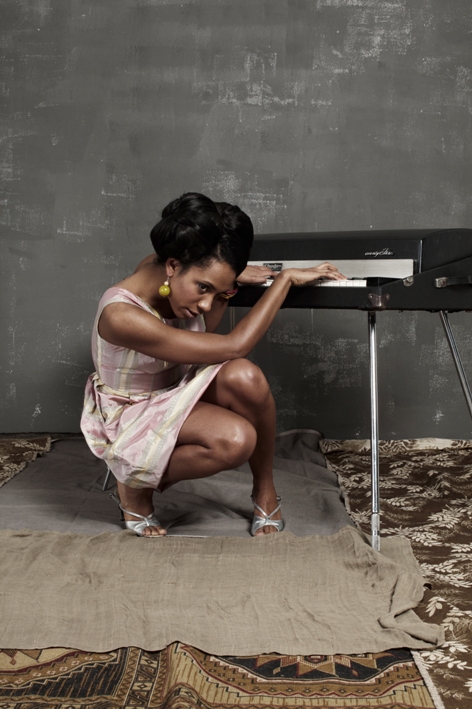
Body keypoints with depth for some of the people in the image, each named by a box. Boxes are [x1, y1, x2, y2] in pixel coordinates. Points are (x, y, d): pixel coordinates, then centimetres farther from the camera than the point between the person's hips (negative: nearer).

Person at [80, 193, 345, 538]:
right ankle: (135, 487, -6)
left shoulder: (164, 270, -15)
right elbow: (234, 346, -33)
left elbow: (208, 334, 7)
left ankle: (265, 492, -7)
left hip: (176, 387, 6)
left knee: (246, 377, -29)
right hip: (131, 415, -6)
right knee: (235, 440, -33)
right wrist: (287, 277, -28)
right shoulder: (121, 315, -36)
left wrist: (224, 292, -13)